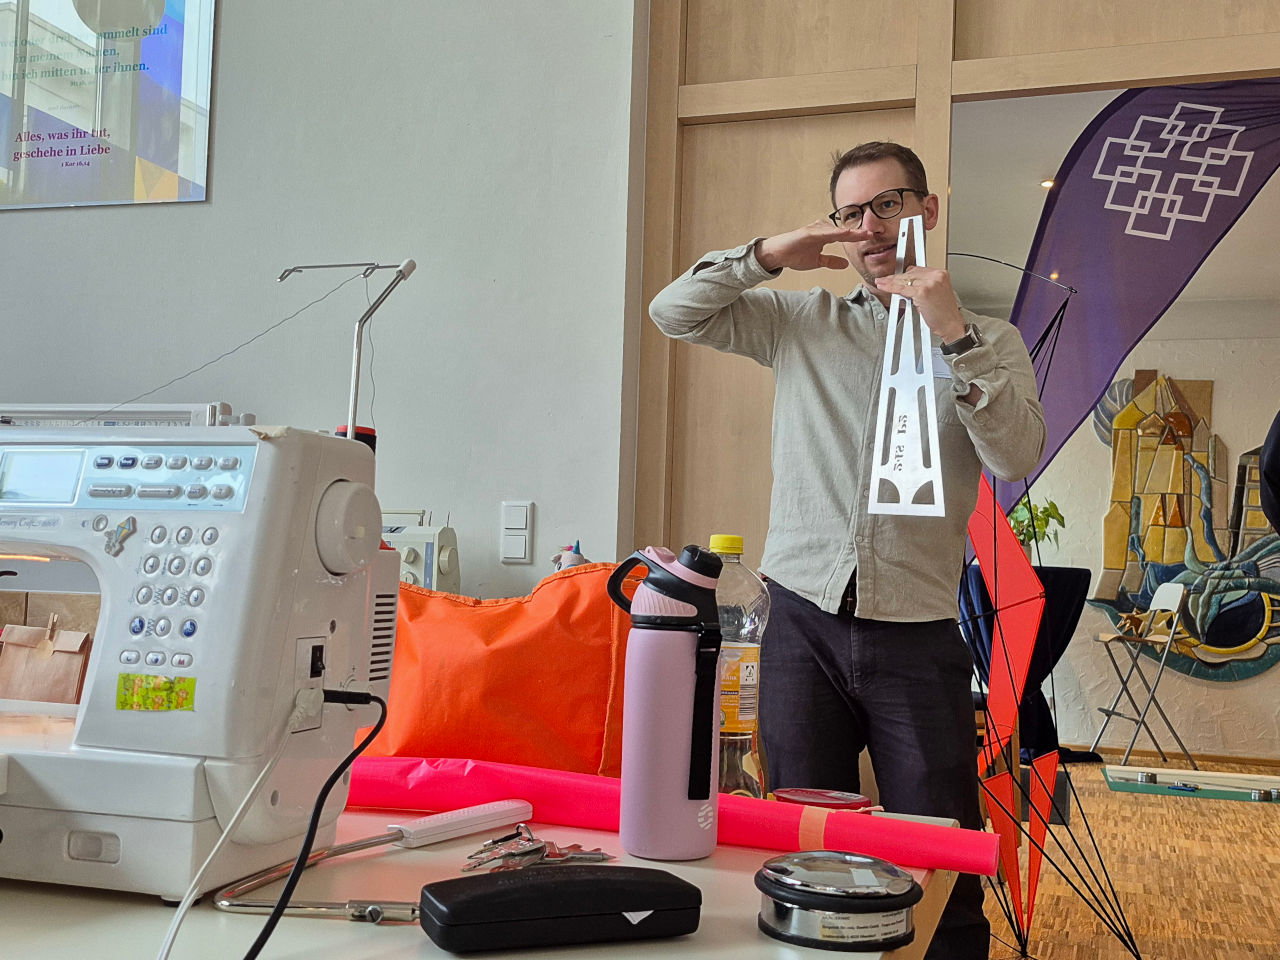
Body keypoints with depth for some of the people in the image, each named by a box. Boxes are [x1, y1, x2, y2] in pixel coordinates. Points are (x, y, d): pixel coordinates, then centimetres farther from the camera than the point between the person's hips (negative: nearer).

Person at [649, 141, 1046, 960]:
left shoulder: (988, 343, 7)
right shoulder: (801, 321, 10)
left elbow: (1017, 456, -9)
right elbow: (673, 313, 7)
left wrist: (952, 334, -17)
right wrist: (766, 256, -5)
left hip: (917, 634, -1)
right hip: (805, 620, 2)